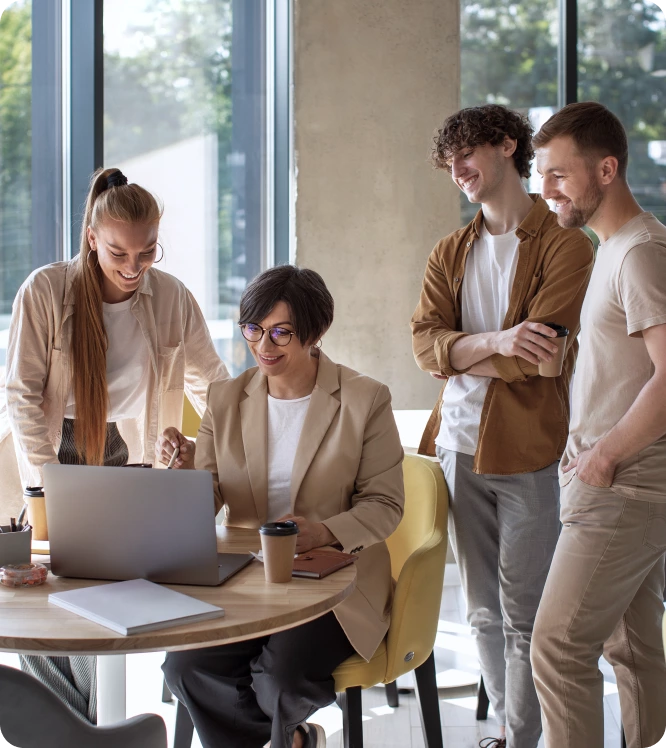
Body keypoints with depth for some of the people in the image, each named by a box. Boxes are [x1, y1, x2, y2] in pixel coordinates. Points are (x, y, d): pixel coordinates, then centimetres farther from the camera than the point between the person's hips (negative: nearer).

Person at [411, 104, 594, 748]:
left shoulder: (565, 246, -4)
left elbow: (537, 357, -14)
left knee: (524, 618, -1)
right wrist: (493, 342, -17)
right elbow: (425, 344, 0)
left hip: (528, 454, -6)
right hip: (461, 448, 6)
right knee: (483, 611, 14)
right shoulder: (450, 254, 14)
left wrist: (457, 351, -4)